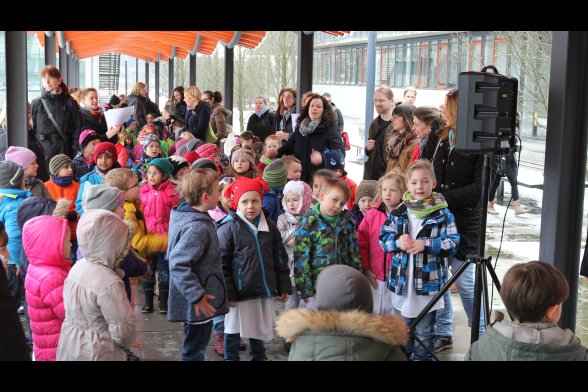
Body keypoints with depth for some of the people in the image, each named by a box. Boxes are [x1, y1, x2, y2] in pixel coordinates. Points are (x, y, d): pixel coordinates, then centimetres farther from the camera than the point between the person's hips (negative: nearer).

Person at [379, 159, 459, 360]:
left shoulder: (443, 214, -6)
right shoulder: (398, 212, 2)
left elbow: (452, 244, -12)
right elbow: (383, 238, 3)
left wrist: (426, 244, -23)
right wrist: (397, 242, -18)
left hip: (428, 282, -3)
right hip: (402, 281, 3)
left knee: (424, 333, 10)